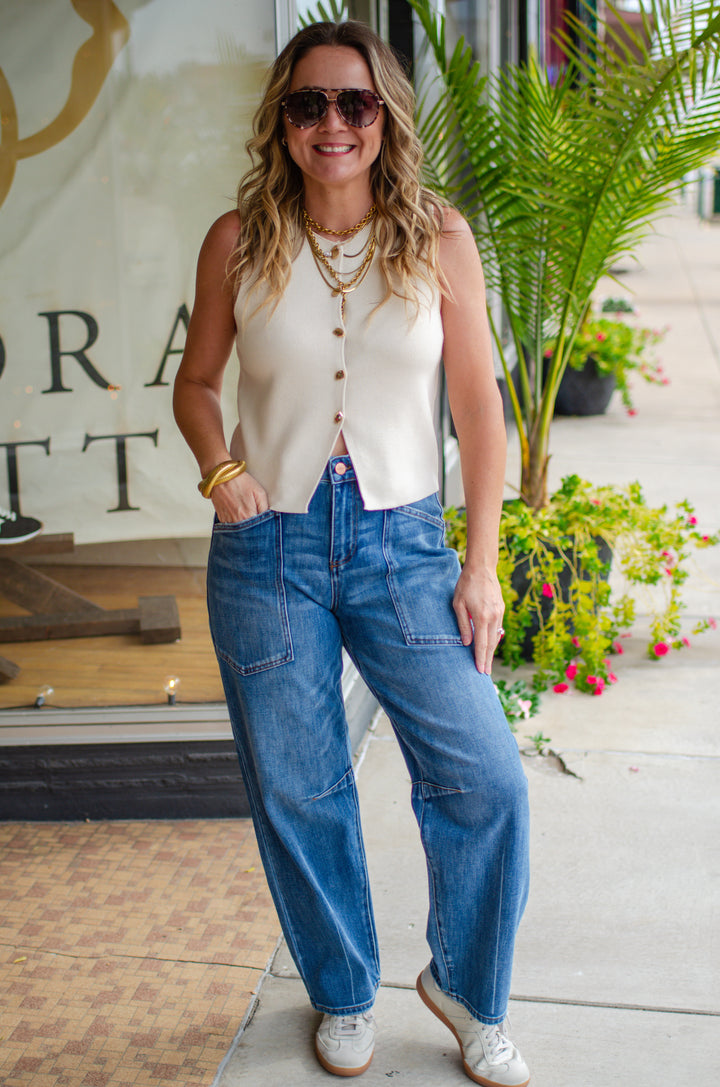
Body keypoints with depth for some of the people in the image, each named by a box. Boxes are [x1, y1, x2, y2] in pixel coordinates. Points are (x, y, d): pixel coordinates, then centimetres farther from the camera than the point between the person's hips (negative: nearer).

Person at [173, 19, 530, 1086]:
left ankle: (466, 988, 23)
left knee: (486, 781, -5)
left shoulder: (438, 237, -1)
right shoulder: (239, 241, -1)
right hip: (267, 550, 1)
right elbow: (197, 380, 12)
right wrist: (219, 468, -9)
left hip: (401, 542, 0)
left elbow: (478, 403, 2)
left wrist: (482, 564, -1)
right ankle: (345, 995, 35)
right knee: (297, 794, 10)